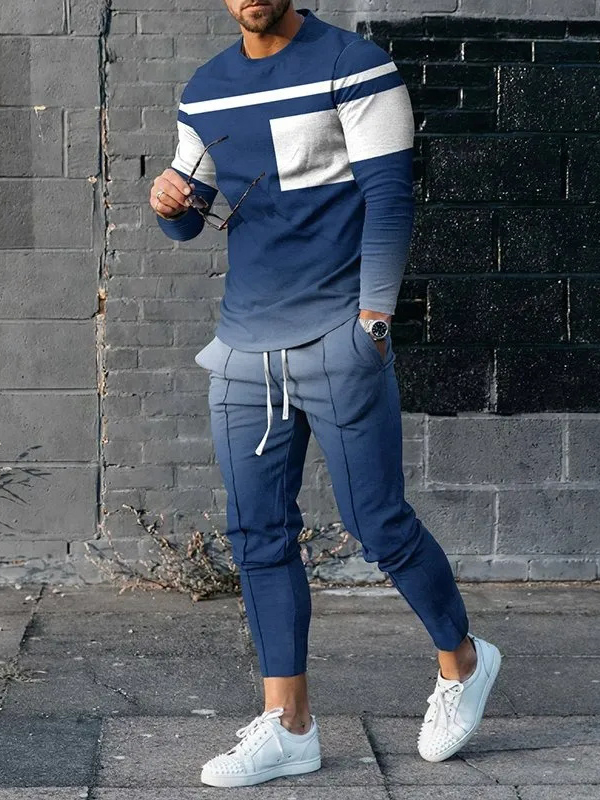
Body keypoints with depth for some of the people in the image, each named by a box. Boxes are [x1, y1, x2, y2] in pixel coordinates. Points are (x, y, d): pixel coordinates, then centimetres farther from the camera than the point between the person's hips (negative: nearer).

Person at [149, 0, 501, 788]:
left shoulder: (353, 65, -5)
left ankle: (462, 662, 23)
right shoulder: (205, 91, 12)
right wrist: (170, 202, -6)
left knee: (379, 523, -2)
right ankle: (288, 726, 12)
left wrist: (373, 319, -16)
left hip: (337, 338, -6)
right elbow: (190, 219, 18)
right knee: (260, 534, 4)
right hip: (243, 346, 6)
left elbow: (390, 196, -9)